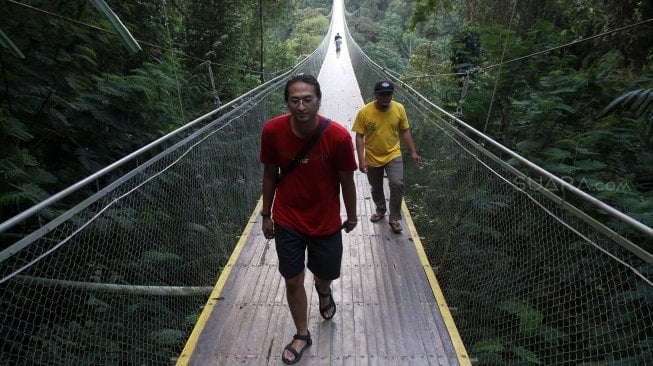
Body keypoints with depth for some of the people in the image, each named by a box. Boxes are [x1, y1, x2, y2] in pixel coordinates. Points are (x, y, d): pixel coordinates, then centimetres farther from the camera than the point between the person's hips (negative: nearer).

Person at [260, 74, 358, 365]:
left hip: (326, 223, 0)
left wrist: (351, 216, 5)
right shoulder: (272, 131, -16)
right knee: (293, 281, 10)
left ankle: (324, 292, 59)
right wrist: (266, 215, 6)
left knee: (325, 275, 18)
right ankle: (302, 335, 37)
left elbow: (346, 180, -8)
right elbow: (269, 174, -1)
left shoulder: (338, 136, -22)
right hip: (287, 222, 1)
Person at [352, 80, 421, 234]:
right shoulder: (364, 112, -16)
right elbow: (359, 137, -12)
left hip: (393, 155, 0)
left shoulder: (399, 109, -10)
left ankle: (394, 218, 4)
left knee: (397, 184, -15)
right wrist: (361, 160, -17)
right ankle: (380, 210, 44)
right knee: (376, 188, 16)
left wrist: (413, 152, -1)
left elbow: (405, 131, 2)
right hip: (373, 158, 0)